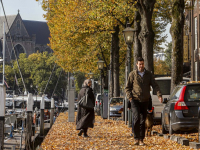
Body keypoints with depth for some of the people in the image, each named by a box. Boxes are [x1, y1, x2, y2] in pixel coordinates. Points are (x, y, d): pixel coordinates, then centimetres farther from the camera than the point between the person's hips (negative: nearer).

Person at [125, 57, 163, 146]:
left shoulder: (148, 74, 7)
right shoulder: (132, 74, 1)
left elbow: (155, 86, 1)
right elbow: (127, 87, 5)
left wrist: (159, 95, -15)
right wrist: (130, 97, -10)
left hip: (145, 101, 3)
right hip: (135, 101, -3)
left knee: (143, 121, 5)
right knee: (136, 118, -18)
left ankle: (141, 140, 12)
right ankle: (136, 138, -10)